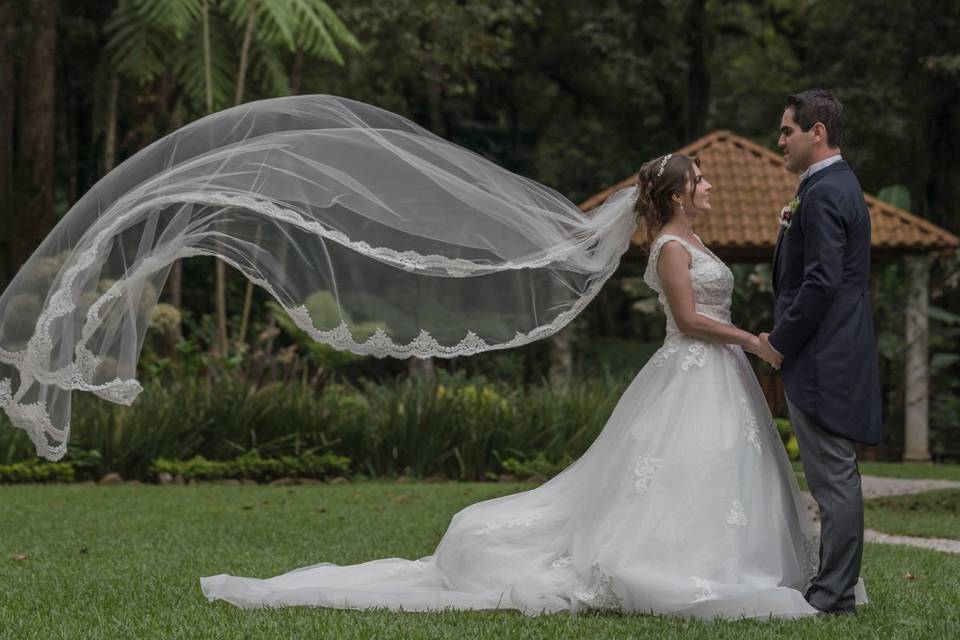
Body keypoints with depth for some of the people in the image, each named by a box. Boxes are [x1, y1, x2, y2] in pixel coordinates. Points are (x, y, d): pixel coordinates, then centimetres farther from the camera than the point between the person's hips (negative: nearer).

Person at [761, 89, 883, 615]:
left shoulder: (823, 194, -16)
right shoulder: (841, 186, 17)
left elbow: (822, 282, -23)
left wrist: (780, 339, -14)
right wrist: (792, 229, 7)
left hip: (822, 361, -11)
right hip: (836, 357, 11)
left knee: (833, 477, -6)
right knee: (835, 477, 13)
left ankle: (833, 595, -2)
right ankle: (835, 585, 19)